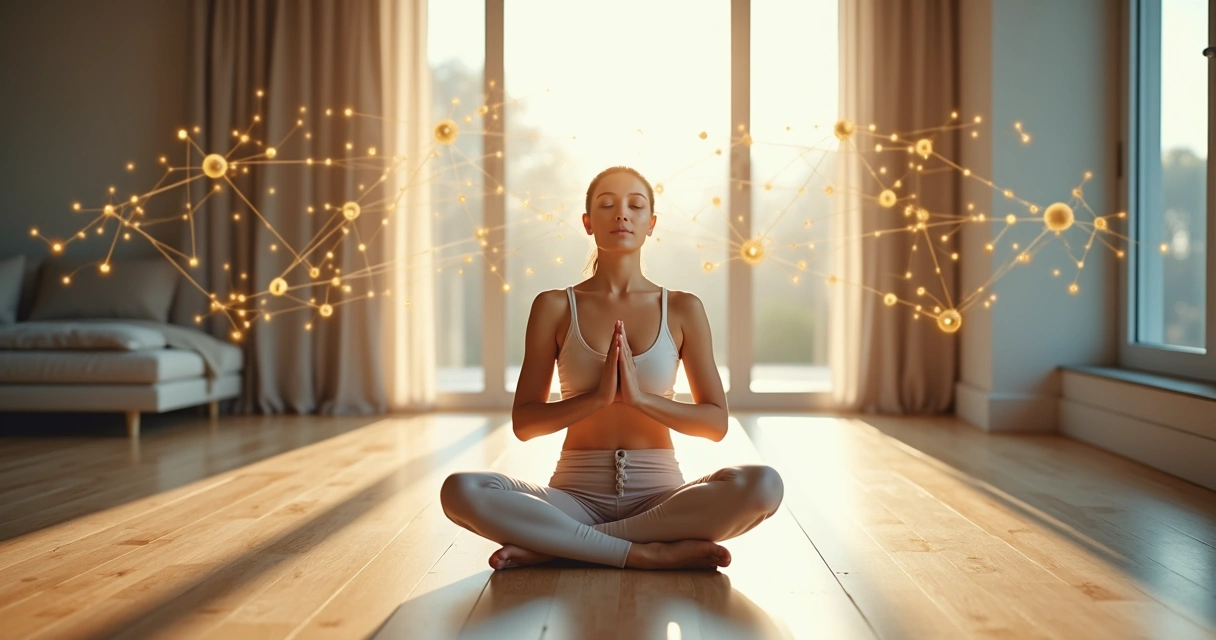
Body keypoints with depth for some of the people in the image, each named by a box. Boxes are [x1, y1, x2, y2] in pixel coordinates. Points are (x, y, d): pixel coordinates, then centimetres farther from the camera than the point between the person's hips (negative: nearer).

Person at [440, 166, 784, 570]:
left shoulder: (682, 309, 5)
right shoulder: (555, 307, 3)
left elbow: (716, 423, 3)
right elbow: (523, 423, 0)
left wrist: (641, 397, -14)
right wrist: (597, 396, -16)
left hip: (659, 496, 1)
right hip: (577, 495, -1)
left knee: (763, 485, -30)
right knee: (461, 490, -28)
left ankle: (550, 544, -21)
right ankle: (647, 553, -24)